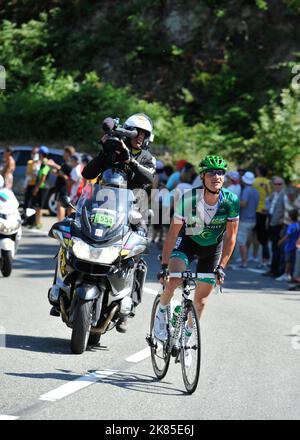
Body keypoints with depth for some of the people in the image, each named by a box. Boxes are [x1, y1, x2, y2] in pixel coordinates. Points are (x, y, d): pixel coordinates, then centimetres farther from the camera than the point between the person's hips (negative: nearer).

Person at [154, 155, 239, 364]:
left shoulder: (231, 201, -25)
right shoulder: (188, 199, -28)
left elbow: (230, 237, -16)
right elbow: (173, 232, -23)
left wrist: (221, 266, -21)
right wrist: (164, 264, -26)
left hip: (212, 246, 2)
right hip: (188, 240, -2)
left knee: (201, 297, 4)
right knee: (174, 278, -28)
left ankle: (187, 336, 24)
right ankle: (162, 312, 0)